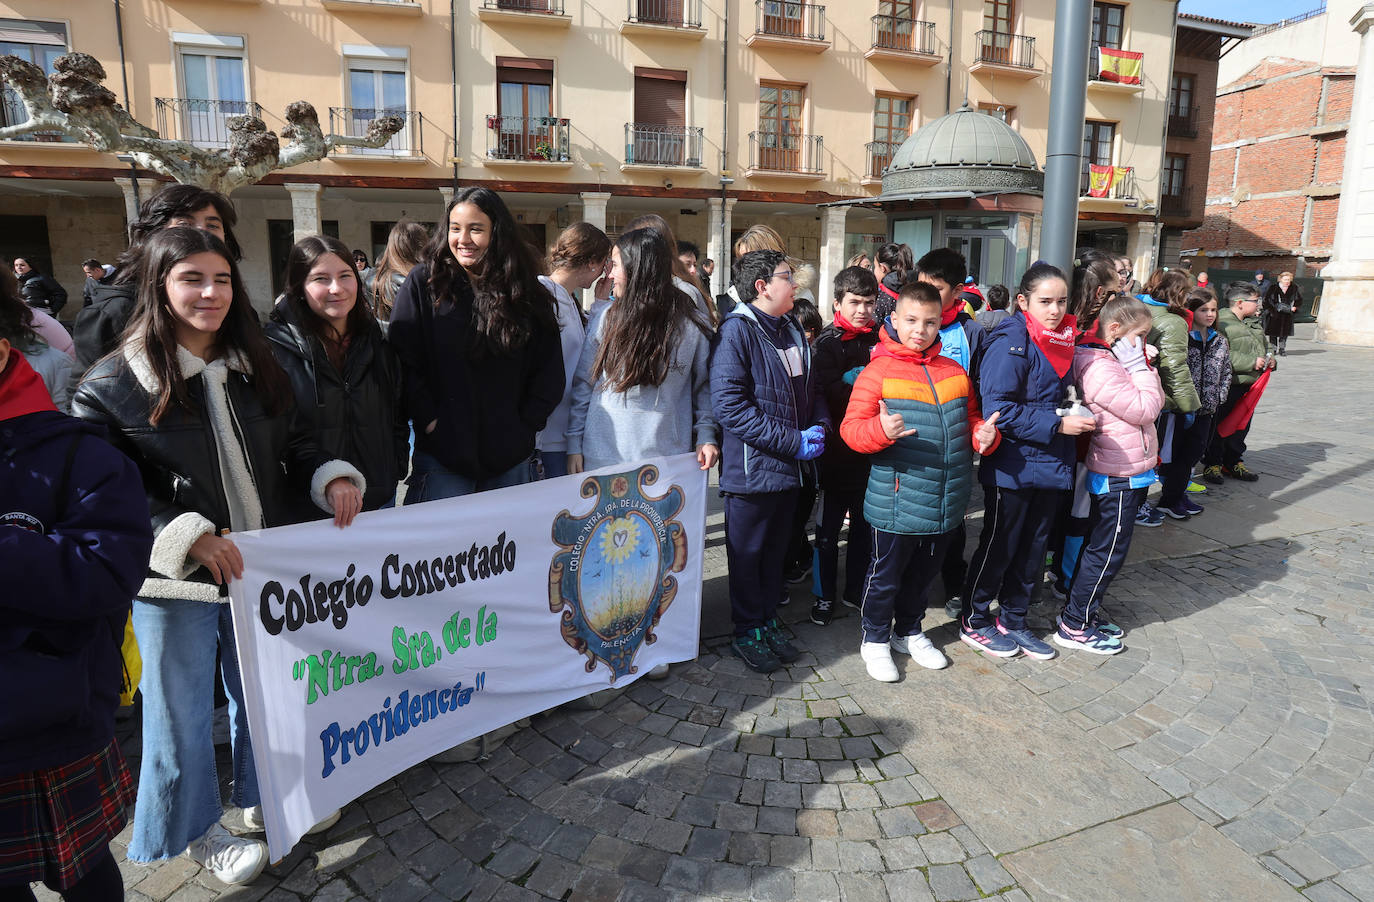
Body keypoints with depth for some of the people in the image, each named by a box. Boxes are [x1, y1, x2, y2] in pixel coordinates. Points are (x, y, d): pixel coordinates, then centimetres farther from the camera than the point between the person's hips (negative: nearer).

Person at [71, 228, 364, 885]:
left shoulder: (253, 368, 4)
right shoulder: (112, 386, -12)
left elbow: (292, 444, 11)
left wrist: (331, 476, -9)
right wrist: (187, 536, -27)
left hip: (259, 567, 5)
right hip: (175, 582, -5)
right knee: (183, 714, 11)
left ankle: (262, 798, 45)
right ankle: (198, 832, 35)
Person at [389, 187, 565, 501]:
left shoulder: (527, 293, 3)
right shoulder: (423, 284, -2)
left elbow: (550, 371, 5)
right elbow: (404, 360, -6)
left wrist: (525, 425, -2)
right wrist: (429, 421, -12)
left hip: (510, 456, 3)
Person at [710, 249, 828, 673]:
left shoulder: (793, 330, 10)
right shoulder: (736, 331, -15)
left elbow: (811, 389, 19)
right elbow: (729, 405, -23)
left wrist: (818, 427, -3)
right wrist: (793, 442, -22)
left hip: (789, 467, 7)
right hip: (751, 467, -7)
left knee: (775, 550, 19)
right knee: (747, 554, 8)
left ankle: (769, 621, 34)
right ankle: (748, 632, 24)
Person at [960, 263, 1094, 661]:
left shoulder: (1061, 341, 10)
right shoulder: (1011, 344, -17)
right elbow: (998, 410, -24)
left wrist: (1076, 415, 6)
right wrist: (1057, 424, -23)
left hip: (1051, 466, 8)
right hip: (1012, 468, -8)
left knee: (1033, 548, 16)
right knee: (999, 546, 5)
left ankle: (1012, 620, 32)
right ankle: (973, 620, 23)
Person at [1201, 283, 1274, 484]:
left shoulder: (1254, 322, 15)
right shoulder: (1222, 323, -17)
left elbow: (1263, 346, 29)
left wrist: (1269, 359, 8)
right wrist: (1252, 362, -21)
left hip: (1249, 385, 9)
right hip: (1227, 386, -9)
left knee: (1242, 425, 16)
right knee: (1218, 427, 0)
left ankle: (1234, 463, 29)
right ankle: (1212, 464, 12)